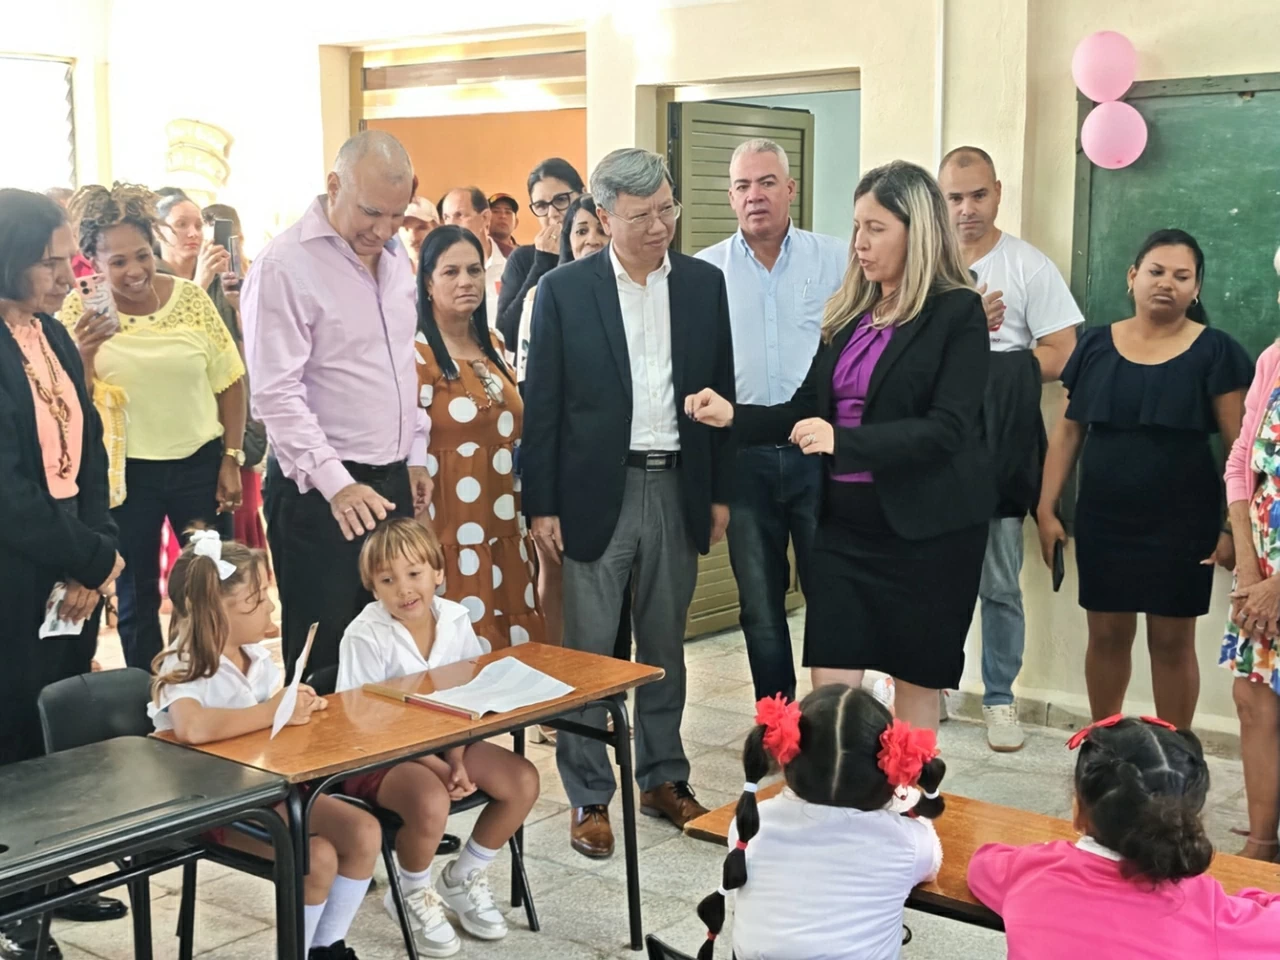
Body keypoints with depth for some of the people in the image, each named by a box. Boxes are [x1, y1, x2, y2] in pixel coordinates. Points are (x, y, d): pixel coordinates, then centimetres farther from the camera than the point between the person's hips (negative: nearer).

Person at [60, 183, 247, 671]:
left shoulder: (190, 296, -5)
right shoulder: (78, 310, -8)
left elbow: (230, 382, 2)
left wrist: (232, 459, 0)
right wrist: (84, 353, -25)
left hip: (199, 462, 1)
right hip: (125, 471, 0)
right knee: (135, 597, 12)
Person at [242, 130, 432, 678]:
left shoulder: (395, 256, 11)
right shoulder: (285, 265, -14)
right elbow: (277, 393, -20)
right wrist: (337, 485, -28)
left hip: (392, 482, 7)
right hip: (321, 491, -7)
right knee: (324, 659, 1)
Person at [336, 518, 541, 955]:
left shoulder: (455, 619, -5)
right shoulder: (366, 636, -19)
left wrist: (456, 760, -15)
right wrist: (436, 768, -22)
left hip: (442, 740, 6)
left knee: (523, 781, -12)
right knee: (431, 803, -35)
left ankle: (462, 879, 11)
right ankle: (412, 894, 0)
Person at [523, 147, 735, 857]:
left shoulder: (704, 285, 5)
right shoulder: (565, 290, -4)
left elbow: (720, 390, 9)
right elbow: (542, 404, -3)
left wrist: (720, 492, 6)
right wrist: (540, 504, -7)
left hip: (678, 489, 3)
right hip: (596, 492, -3)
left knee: (665, 645, 15)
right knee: (588, 650, 2)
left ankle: (663, 778, 29)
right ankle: (588, 796, 15)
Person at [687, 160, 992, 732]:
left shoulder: (957, 312, -8)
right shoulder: (849, 312, 10)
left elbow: (946, 429, -18)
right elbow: (808, 410, 13)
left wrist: (842, 441, -28)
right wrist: (733, 416, -3)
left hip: (925, 527, -5)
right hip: (843, 519, 5)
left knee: (916, 682, 8)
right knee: (830, 688, 2)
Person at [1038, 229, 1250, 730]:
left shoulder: (1215, 351, -4)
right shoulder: (1096, 345, 4)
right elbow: (1068, 431, 6)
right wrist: (1047, 508, 1)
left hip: (1181, 524, -2)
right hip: (1103, 519, 2)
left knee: (1172, 641, 5)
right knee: (1107, 634, 10)